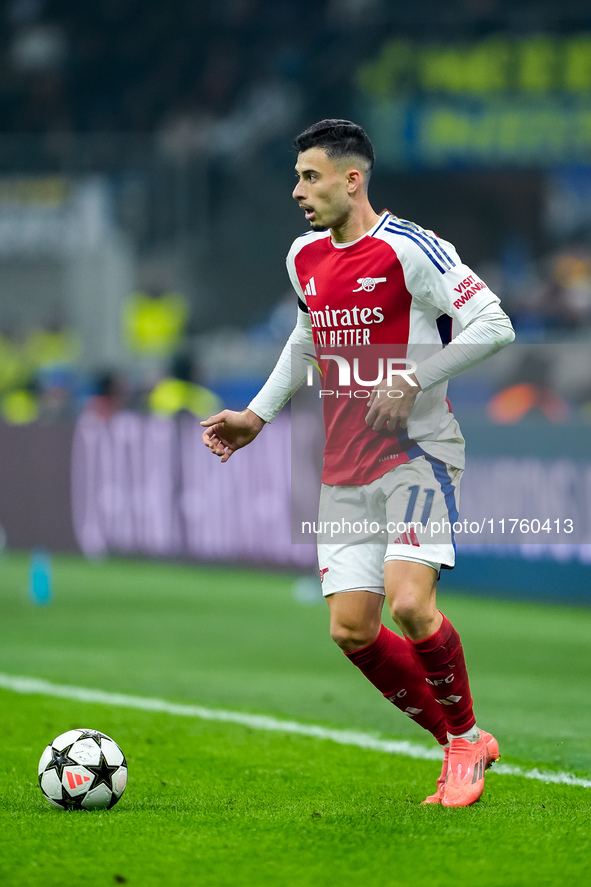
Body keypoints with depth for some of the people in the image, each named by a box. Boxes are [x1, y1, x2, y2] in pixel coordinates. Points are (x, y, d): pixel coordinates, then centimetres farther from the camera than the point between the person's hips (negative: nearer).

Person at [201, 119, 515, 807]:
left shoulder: (409, 249, -12)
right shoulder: (304, 257, 11)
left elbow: (494, 325, -15)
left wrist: (414, 380, -21)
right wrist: (258, 415, 22)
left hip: (418, 453, -7)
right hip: (344, 468, 7)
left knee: (408, 601, -24)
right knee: (351, 629, -2)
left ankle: (466, 735, 0)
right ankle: (459, 745, 14)